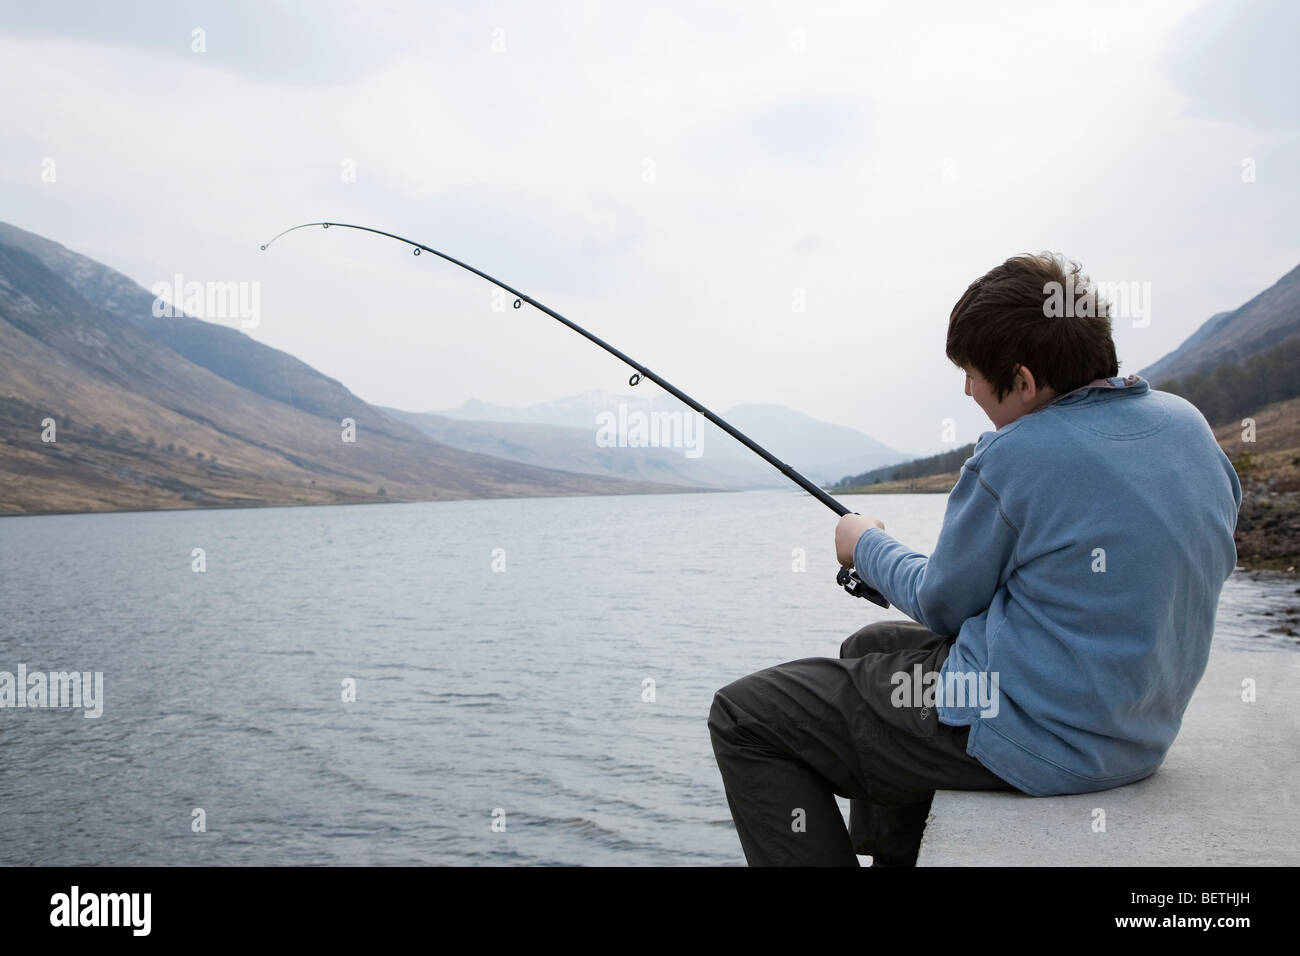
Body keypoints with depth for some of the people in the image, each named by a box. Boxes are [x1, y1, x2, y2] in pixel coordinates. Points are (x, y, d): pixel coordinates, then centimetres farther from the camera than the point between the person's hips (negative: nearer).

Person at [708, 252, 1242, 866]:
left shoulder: (1015, 458, -22)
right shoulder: (1187, 425, 1)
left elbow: (944, 605, -9)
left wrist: (866, 547, 10)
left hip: (1031, 742, -9)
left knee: (743, 717, -3)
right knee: (870, 647, 30)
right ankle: (888, 858, 37)